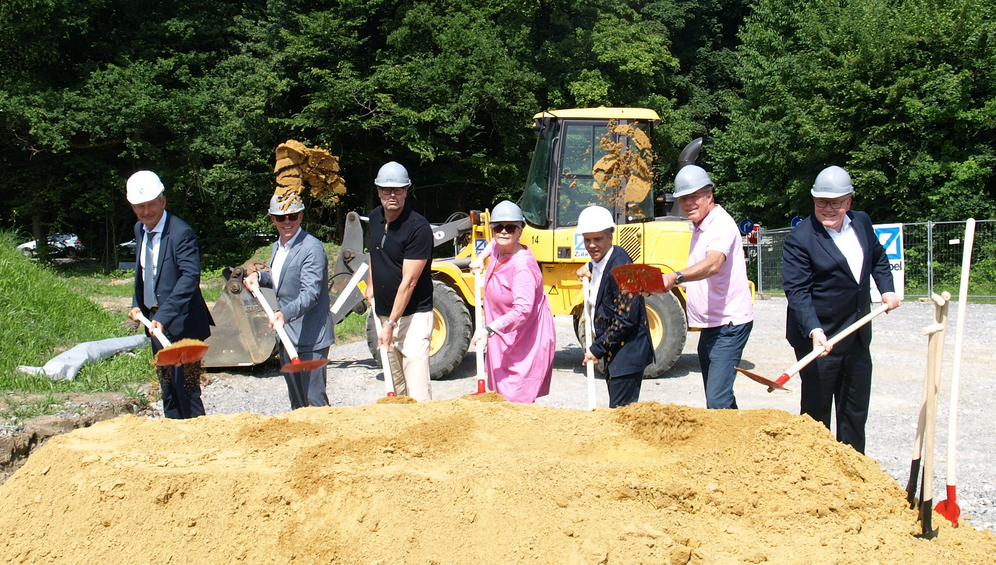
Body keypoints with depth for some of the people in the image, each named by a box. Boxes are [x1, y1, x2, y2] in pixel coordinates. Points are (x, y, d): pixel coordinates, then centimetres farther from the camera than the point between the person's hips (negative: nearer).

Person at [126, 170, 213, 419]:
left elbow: (190, 277, -30)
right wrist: (137, 303, 9)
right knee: (168, 389, 17)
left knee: (186, 388, -7)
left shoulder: (181, 232, -19)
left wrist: (163, 316, -37)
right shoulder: (140, 229, 8)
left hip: (181, 323, -8)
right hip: (157, 322, 9)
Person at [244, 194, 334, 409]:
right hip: (287, 336, 9)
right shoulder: (278, 247, 11)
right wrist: (258, 276, 9)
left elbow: (310, 293, -25)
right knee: (296, 401, 16)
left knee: (315, 400, -8)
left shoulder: (312, 248, -16)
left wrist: (286, 313, -41)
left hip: (311, 336, -9)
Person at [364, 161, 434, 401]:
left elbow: (409, 282, -20)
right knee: (395, 389, 11)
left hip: (413, 316, -7)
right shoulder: (375, 217, 7)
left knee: (417, 390, -13)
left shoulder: (418, 227, -17)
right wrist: (370, 284, 20)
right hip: (384, 314, 7)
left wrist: (391, 324, -22)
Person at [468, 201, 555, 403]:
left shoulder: (522, 266, -23)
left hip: (526, 345, -9)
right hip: (503, 341, 10)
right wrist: (481, 257, 20)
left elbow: (522, 310, -33)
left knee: (518, 402, -14)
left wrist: (489, 329, -37)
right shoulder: (497, 251, 4)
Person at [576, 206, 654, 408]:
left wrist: (597, 349, -16)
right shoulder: (599, 263, 7)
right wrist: (590, 267, 14)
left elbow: (625, 320, -22)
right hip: (613, 352, 10)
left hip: (627, 354, -10)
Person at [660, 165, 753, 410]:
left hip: (728, 324, -10)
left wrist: (676, 277, -51)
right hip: (710, 325, 10)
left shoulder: (721, 224, -17)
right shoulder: (699, 227, 15)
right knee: (718, 398, 16)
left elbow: (713, 264, -38)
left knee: (717, 401, -20)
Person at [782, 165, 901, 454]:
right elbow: (797, 290, -20)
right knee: (816, 410, 0)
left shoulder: (862, 222, 6)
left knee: (856, 409, 14)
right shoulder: (800, 238, -15)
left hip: (857, 335, 7)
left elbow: (878, 258, 24)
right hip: (819, 338, -6)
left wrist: (887, 289, 8)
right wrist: (814, 330, -31)